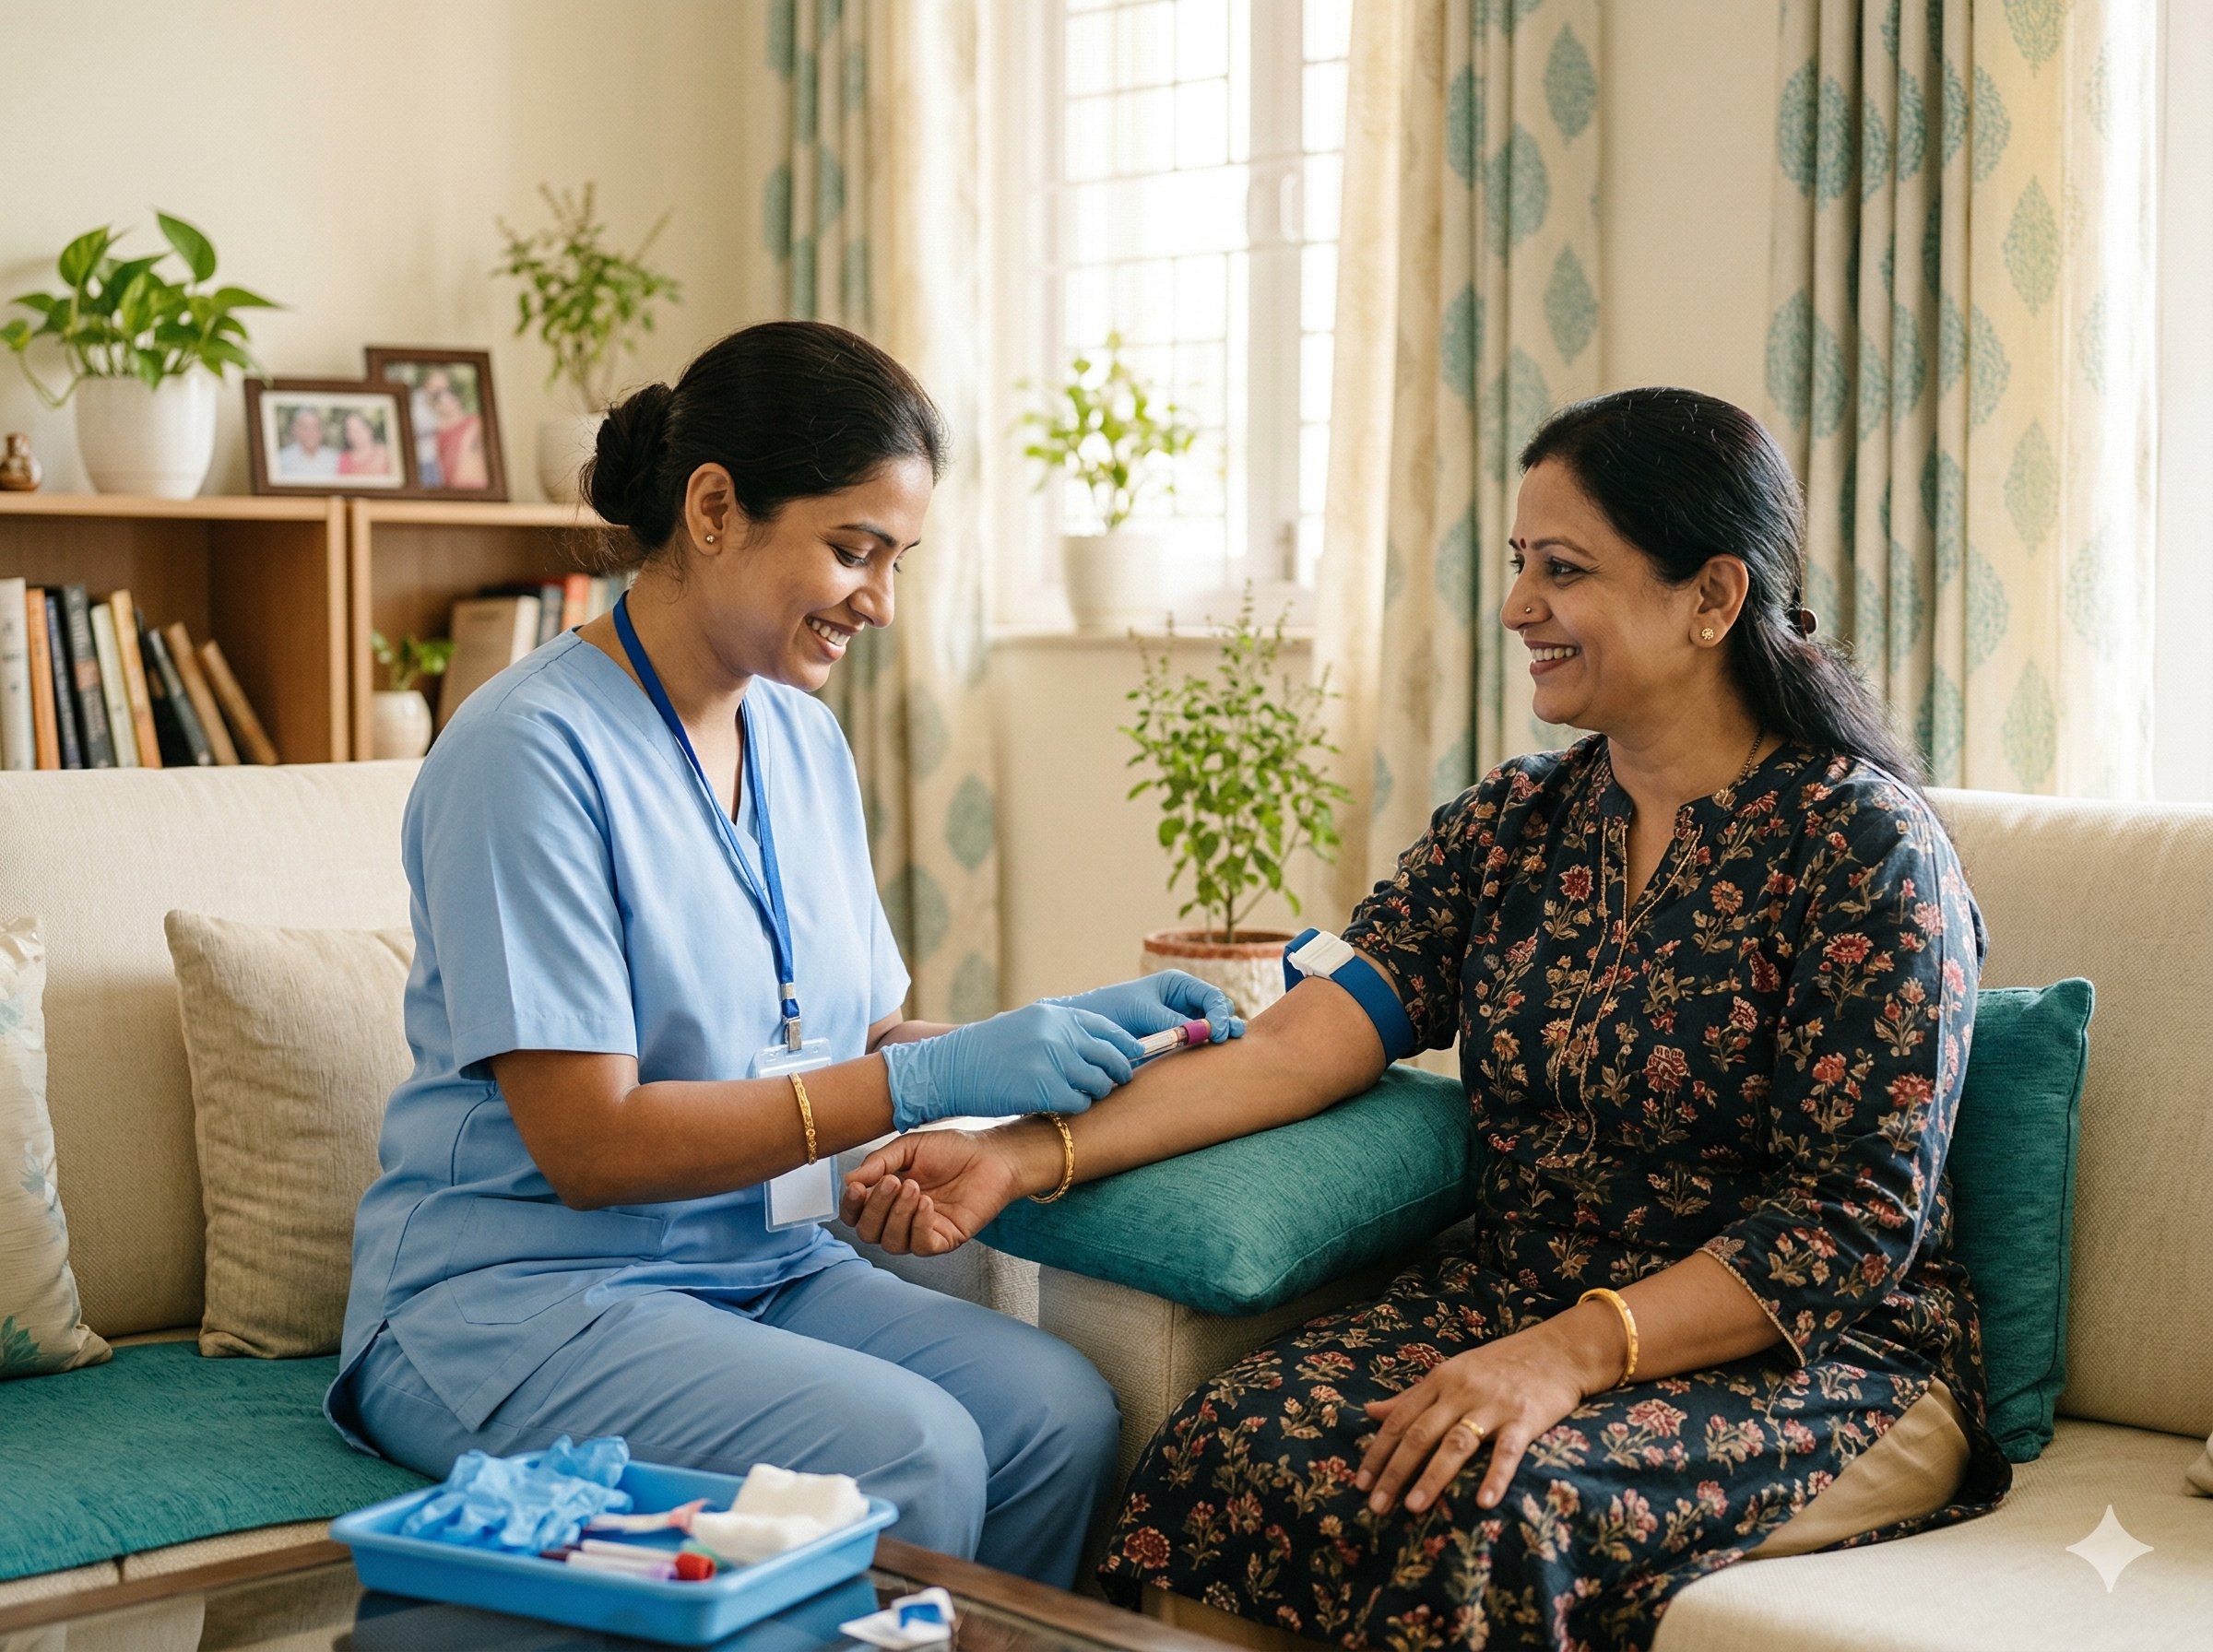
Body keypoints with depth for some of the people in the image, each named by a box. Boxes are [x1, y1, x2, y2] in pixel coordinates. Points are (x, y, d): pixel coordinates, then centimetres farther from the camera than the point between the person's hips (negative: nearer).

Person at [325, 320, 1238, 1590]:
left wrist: (1067, 1030, -4)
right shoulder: (536, 750, -15)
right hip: (519, 1295, -7)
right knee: (903, 1456, -29)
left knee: (1061, 1414, -19)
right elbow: (589, 1145, -19)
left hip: (770, 1269, 7)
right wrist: (931, 1077, -22)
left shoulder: (807, 744, 10)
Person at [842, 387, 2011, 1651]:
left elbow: (1854, 1219, -15)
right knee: (1231, 1456, -24)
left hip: (1825, 1359, -5)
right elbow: (1306, 1042, -3)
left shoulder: (1865, 849, -9)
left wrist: (1569, 1355, -27)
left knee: (1483, 1512, -33)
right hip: (1514, 1300, 5)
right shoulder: (1514, 824, 9)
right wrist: (1027, 1156, -17)